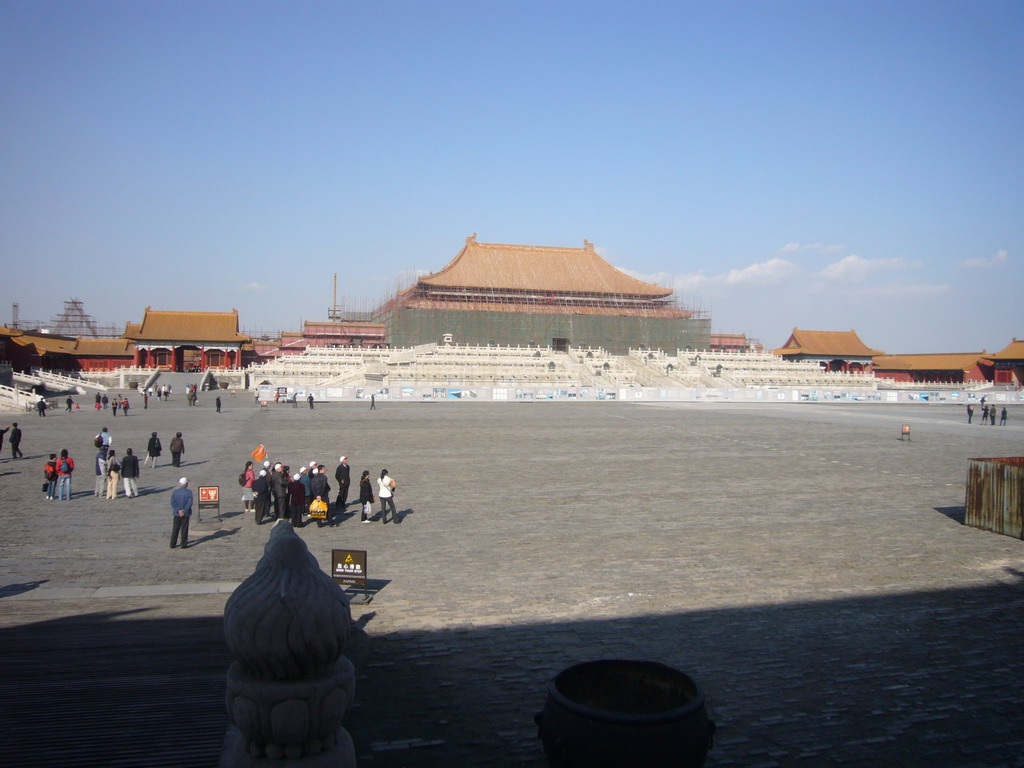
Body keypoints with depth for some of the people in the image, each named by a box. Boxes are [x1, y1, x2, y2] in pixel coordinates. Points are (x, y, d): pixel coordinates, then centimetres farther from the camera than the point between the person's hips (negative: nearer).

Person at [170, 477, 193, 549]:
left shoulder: (175, 492, 1)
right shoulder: (189, 492, -9)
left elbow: (172, 502, -6)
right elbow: (189, 503, -15)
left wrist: (178, 510, -10)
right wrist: (184, 511, -13)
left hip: (176, 513, 3)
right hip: (185, 514, -3)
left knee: (175, 529, 11)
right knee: (184, 529, 4)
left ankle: (172, 544, 15)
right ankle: (184, 544, 6)